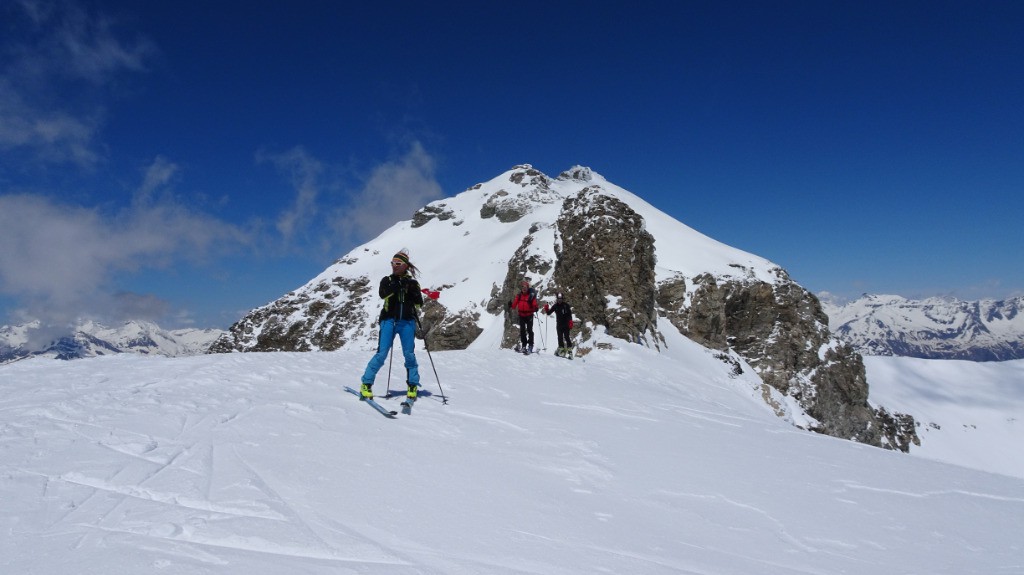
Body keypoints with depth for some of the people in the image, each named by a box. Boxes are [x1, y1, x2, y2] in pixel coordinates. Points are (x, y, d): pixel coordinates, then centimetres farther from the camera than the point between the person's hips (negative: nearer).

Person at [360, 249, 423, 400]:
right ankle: (366, 384, 2)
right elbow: (383, 293, -11)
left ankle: (413, 386, 13)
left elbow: (419, 303, 3)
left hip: (407, 321, 1)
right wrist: (398, 285, -22)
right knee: (381, 354, -8)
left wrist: (413, 290, -13)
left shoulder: (412, 282, 11)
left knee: (409, 354, -2)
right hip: (389, 320, -1)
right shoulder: (387, 280, 10)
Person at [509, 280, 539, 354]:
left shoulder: (531, 295, -10)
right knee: (522, 330, 10)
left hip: (529, 315, -4)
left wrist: (535, 308, -35)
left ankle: (530, 345, 2)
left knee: (529, 330, -3)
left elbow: (534, 305, -14)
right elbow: (514, 305, 2)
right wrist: (511, 305, -18)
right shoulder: (519, 295, 2)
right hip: (521, 315, 4)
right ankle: (524, 345, 19)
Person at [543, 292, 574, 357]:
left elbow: (570, 314, -2)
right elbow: (549, 313, 8)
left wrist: (570, 322, -13)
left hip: (566, 324, -3)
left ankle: (569, 350, -4)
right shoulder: (555, 306, 7)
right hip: (559, 324, 3)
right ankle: (561, 348, 12)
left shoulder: (566, 305, -1)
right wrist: (546, 309, -12)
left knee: (566, 337, -7)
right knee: (560, 337, 4)